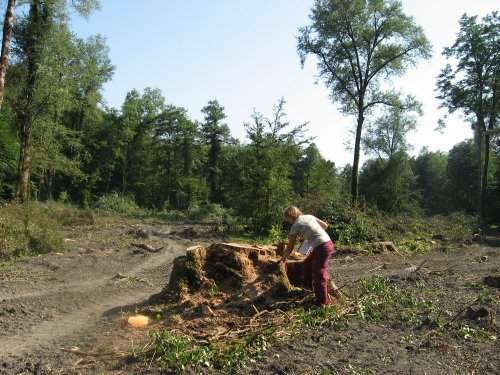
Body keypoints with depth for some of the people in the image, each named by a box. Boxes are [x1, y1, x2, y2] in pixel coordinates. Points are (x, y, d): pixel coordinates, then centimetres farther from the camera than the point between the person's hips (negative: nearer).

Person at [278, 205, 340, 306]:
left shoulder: (295, 226, -6)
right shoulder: (309, 216, 13)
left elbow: (290, 247, 0)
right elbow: (325, 225, 16)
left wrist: (283, 258, 14)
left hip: (322, 247, -9)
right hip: (327, 242, 9)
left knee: (319, 274, 4)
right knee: (307, 264, 24)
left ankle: (323, 301, 14)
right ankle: (310, 286, 38)